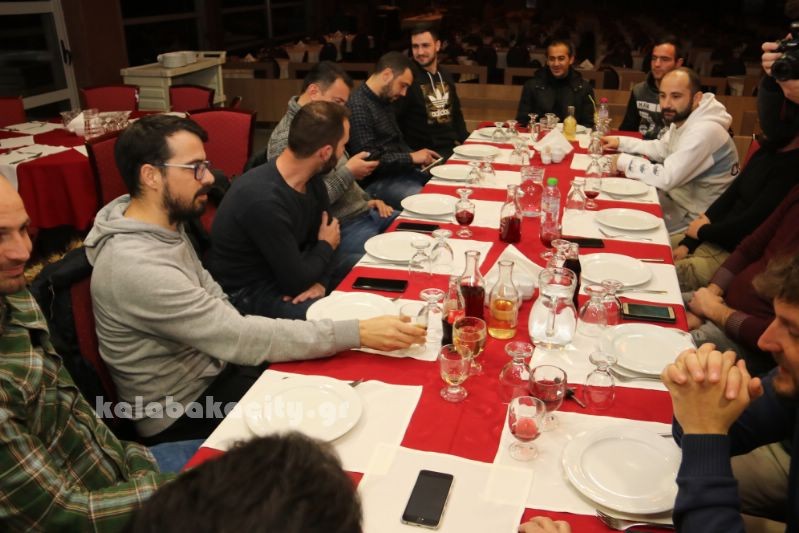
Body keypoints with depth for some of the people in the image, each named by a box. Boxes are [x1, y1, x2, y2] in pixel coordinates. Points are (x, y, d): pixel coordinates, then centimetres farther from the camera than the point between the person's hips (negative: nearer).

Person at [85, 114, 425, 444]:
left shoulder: (164, 224, -1)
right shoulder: (137, 267, -30)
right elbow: (240, 339, -31)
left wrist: (251, 339, -8)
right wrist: (357, 333, -31)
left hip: (213, 369, 8)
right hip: (182, 414, -8)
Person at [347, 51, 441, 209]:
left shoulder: (383, 101, 14)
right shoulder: (358, 107, -17)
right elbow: (368, 159, -22)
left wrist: (419, 157, 3)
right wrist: (411, 157, -16)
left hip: (400, 170, 9)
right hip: (377, 181, -9)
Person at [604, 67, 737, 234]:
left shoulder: (704, 131, -28)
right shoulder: (681, 119, 1)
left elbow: (666, 178, -31)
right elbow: (661, 149, 18)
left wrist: (624, 161, -19)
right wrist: (621, 142, 6)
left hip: (696, 217, -8)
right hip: (678, 196, 9)